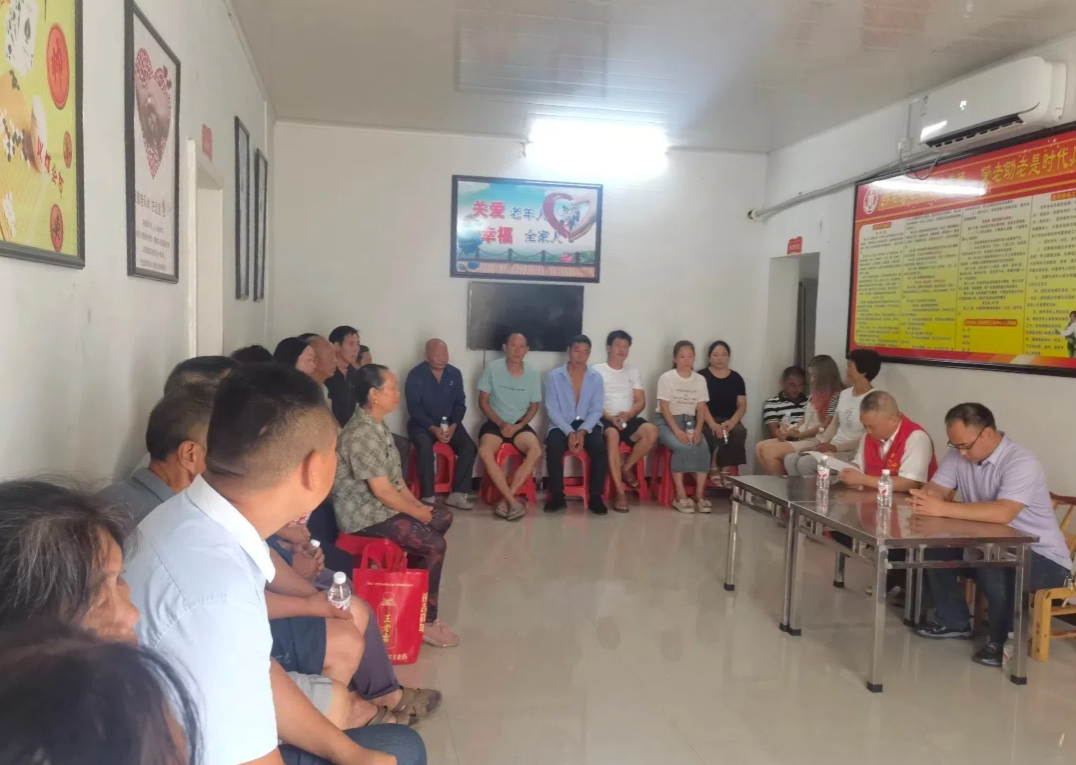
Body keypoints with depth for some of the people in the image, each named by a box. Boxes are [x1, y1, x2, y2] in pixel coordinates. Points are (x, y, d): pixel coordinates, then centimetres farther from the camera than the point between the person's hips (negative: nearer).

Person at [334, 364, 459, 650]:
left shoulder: (377, 425, 7)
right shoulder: (362, 434, -25)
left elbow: (394, 475, 14)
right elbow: (383, 490, -25)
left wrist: (417, 503, 5)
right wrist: (417, 513, -12)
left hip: (381, 504, 10)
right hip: (365, 512, -10)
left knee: (443, 518, 14)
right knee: (435, 545, -16)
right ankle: (427, 621, -3)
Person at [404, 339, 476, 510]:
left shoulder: (455, 374, 3)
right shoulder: (415, 375, -9)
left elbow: (460, 404, 4)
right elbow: (413, 408, -12)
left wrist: (453, 426, -14)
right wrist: (433, 428, -24)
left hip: (449, 423, 4)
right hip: (421, 423, -4)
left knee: (469, 447, -21)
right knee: (425, 446, -35)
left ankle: (457, 494, -14)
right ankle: (428, 496, -26)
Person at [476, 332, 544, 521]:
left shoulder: (533, 374, -1)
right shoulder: (492, 368, -6)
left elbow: (534, 406, 6)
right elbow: (483, 401, -2)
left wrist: (518, 426, -10)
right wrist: (501, 423, -13)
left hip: (519, 425, 1)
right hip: (495, 423, -1)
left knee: (536, 452, -28)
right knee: (484, 452, -32)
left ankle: (506, 499, -23)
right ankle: (512, 501, -27)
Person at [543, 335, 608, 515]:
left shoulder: (596, 378, 4)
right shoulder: (554, 376, -1)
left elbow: (596, 410, -2)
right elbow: (552, 410, -6)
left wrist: (582, 431, -20)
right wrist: (569, 432, -20)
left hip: (588, 425, 1)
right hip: (562, 425, -1)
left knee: (599, 446, -30)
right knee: (553, 446, -33)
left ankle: (595, 496, -19)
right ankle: (557, 495, -18)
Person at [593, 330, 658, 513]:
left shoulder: (633, 372, 19)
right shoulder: (597, 370, 6)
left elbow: (641, 401, 10)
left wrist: (628, 415, -12)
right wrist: (610, 418, -19)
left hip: (630, 419, 4)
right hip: (606, 420, -4)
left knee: (651, 431, -28)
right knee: (612, 435, -39)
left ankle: (625, 468, -5)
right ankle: (620, 492, -38)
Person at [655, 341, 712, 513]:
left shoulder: (700, 380, 6)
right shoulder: (666, 378, -6)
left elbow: (701, 408, 3)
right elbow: (664, 407, -11)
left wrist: (698, 430, -13)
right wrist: (677, 431, -22)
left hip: (690, 421, 4)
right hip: (668, 421, -4)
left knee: (703, 449, -24)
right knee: (681, 447, -31)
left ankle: (700, 494, -16)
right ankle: (680, 495, -24)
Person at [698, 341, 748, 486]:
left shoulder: (736, 378, 11)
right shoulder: (701, 376, 2)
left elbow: (742, 405, 6)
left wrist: (731, 422, -14)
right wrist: (712, 424, -22)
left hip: (729, 421, 3)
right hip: (707, 421, -3)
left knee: (740, 432, -30)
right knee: (713, 434, -36)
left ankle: (726, 469, -19)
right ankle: (714, 468, -13)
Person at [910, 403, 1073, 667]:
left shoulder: (1021, 463, -25)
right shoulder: (959, 454, -3)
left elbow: (1002, 513, -40)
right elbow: (936, 489, -6)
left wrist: (943, 509, -46)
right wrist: (925, 498, -31)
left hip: (1043, 557, -7)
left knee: (993, 564, -35)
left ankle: (1006, 638, -9)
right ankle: (954, 621, 7)